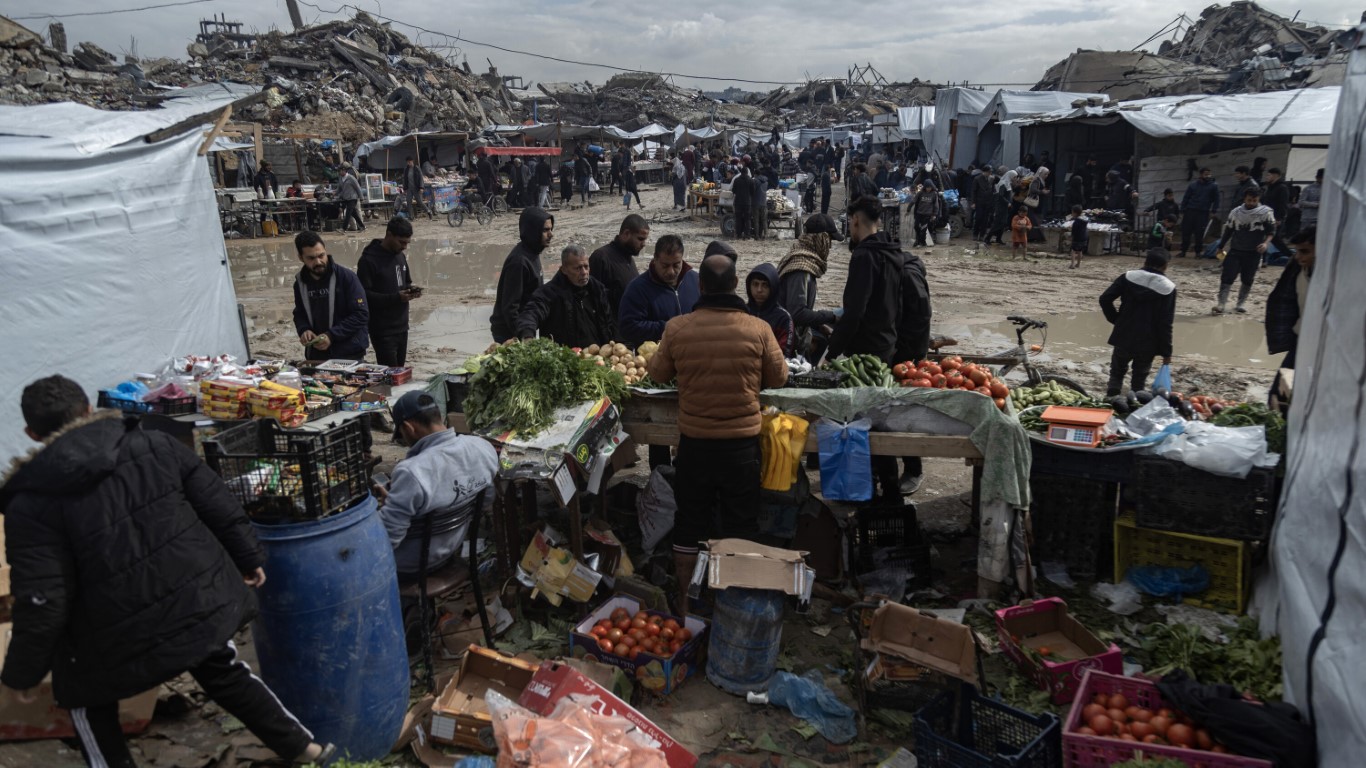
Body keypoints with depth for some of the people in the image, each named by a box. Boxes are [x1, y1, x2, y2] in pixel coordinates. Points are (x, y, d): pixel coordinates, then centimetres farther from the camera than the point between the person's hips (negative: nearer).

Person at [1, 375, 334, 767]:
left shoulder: (31, 504, -13)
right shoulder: (156, 444, -4)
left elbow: (41, 602, -14)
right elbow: (219, 505, 0)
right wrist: (249, 557, 14)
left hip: (121, 639, -4)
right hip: (205, 601, 4)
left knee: (88, 703, 28)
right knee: (225, 673, 30)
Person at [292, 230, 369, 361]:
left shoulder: (346, 277, -11)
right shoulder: (300, 283, 5)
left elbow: (361, 314, -14)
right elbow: (299, 314, 17)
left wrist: (331, 335, -21)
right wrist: (304, 330, -7)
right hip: (316, 356, 4)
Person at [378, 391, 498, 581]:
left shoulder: (412, 472, -35)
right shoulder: (483, 447, -14)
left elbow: (383, 539, -27)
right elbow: (487, 504, 4)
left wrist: (389, 502, -7)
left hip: (410, 567, -6)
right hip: (452, 550, 7)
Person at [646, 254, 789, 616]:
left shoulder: (677, 328, -9)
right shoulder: (758, 329, -12)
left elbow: (658, 373, 5)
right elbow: (778, 377, 0)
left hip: (693, 442, 1)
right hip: (742, 442, -1)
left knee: (690, 524, 15)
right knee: (740, 530, 13)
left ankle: (685, 605, 27)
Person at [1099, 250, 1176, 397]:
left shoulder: (1128, 277, -2)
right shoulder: (1168, 288, -6)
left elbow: (1105, 299, -10)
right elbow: (1166, 324, -9)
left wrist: (1115, 319, 5)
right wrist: (1166, 352, -4)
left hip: (1123, 338, 1)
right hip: (1147, 343, -1)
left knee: (1117, 373, 16)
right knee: (1139, 380, 10)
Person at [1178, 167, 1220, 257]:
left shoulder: (1213, 186, 5)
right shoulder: (1193, 185, 8)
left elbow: (1216, 200, 6)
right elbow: (1185, 198, 8)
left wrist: (1213, 211, -4)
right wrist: (1182, 212, 1)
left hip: (1203, 214, -1)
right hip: (1190, 212, 1)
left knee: (1199, 234, 0)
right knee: (1186, 232, 0)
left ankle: (1198, 252, 10)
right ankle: (1183, 251, 9)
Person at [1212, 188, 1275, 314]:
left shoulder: (1266, 212, -3)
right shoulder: (1235, 212, 4)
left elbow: (1271, 231, -4)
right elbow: (1228, 231, 13)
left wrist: (1266, 243, -22)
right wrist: (1220, 247, 15)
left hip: (1253, 253, -1)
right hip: (1235, 251, 1)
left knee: (1247, 280, 6)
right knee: (1227, 277, -9)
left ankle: (1240, 304, 18)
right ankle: (1221, 304, -11)